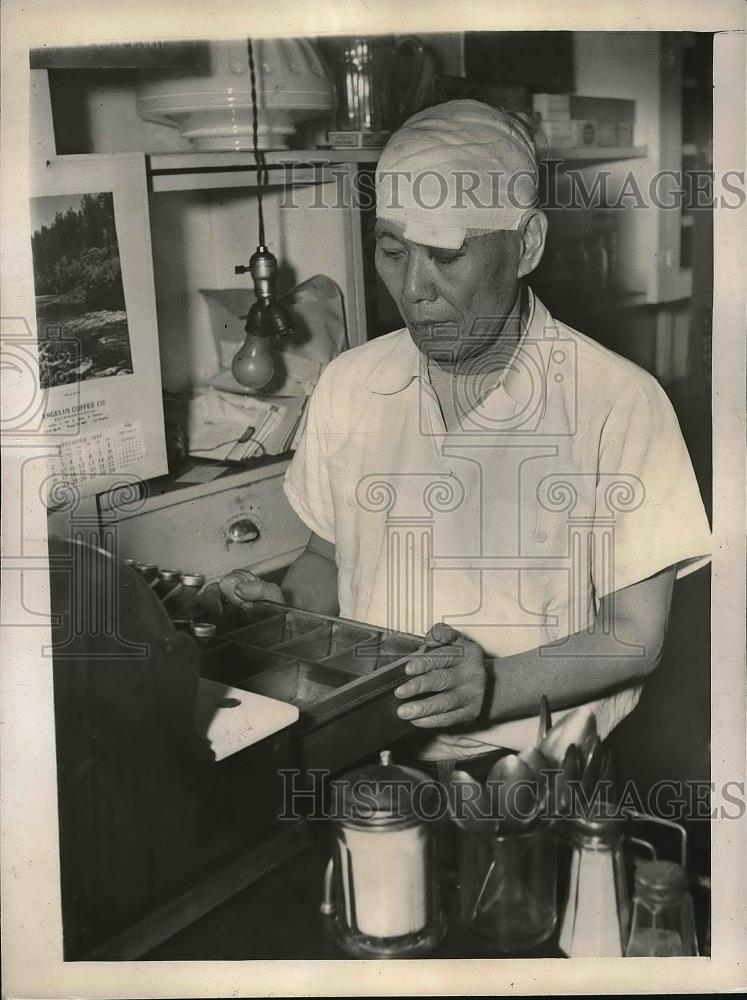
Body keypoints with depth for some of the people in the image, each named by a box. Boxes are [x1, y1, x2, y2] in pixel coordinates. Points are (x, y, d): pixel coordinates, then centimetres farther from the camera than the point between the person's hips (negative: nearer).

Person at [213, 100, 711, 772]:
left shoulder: (620, 403, -8)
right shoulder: (348, 385, 8)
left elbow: (635, 637, -4)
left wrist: (496, 686, -20)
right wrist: (285, 607, -1)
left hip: (525, 758, -4)